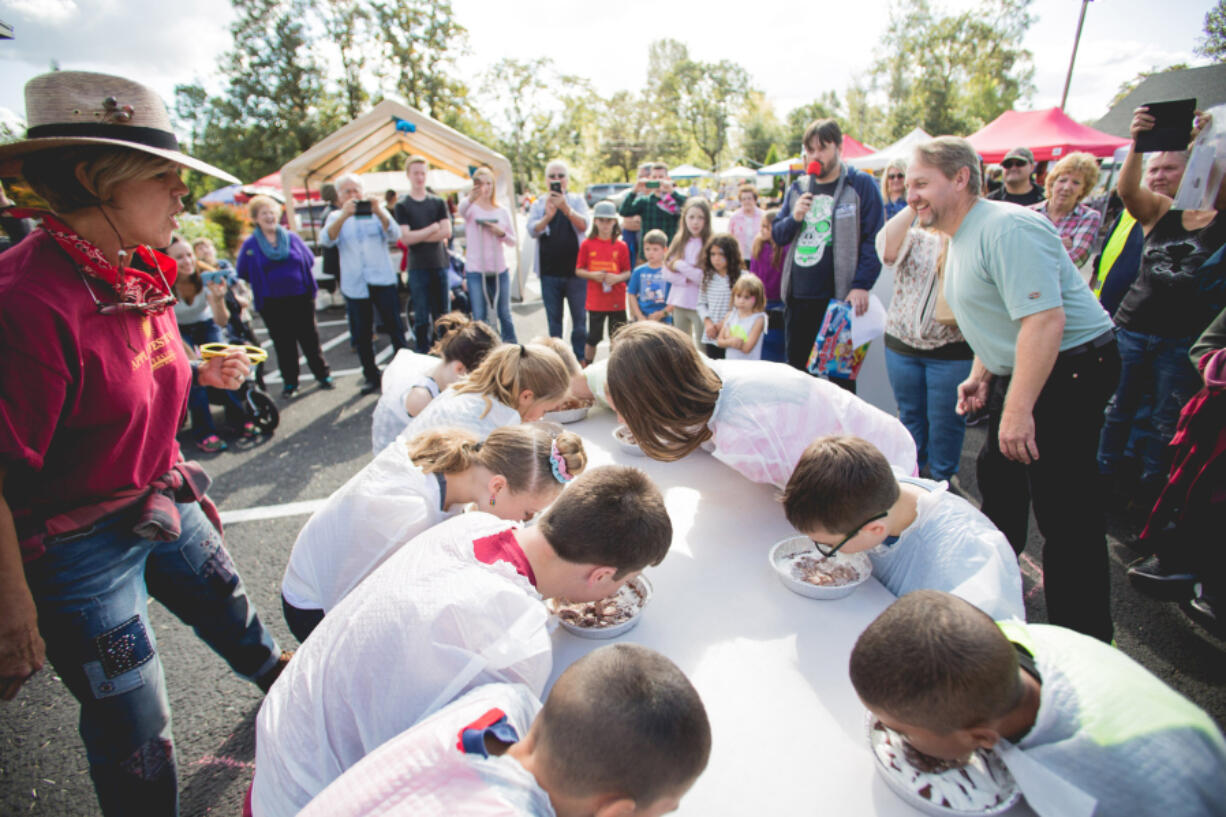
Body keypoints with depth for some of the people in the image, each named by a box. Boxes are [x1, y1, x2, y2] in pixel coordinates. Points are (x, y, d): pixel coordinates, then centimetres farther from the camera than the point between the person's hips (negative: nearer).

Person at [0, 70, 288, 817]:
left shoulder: (144, 273, -3)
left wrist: (202, 374, 3)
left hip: (165, 505, 8)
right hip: (80, 545, -8)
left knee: (227, 604, 32)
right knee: (137, 742, 9)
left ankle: (275, 672, 63)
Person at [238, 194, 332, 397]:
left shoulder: (292, 238, 4)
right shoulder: (250, 245, -1)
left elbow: (309, 260, 10)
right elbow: (243, 274, 3)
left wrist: (305, 282, 4)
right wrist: (265, 283, 4)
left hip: (301, 298, 1)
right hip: (272, 304, -1)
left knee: (310, 338, 7)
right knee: (284, 344, 7)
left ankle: (323, 375, 19)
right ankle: (290, 382, 18)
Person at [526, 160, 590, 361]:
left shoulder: (577, 200, 6)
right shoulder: (539, 204, 7)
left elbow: (583, 225, -12)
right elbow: (532, 230, -8)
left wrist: (566, 208, -30)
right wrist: (548, 216, -28)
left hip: (575, 271, -1)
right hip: (549, 272, 1)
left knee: (580, 319, 1)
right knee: (553, 320, 7)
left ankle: (580, 359, 11)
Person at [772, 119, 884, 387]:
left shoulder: (861, 185, -2)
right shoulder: (797, 189, 14)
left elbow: (873, 240, -7)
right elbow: (777, 235, 15)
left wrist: (862, 285, -17)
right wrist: (794, 217, -6)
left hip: (839, 299, -5)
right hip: (798, 297, 5)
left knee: (841, 376, 3)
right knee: (796, 372, 13)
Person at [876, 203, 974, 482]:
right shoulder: (915, 238, 5)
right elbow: (887, 247, -17)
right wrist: (913, 207, -17)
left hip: (951, 351, -2)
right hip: (901, 344, 3)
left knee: (945, 420, 6)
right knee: (910, 415, 16)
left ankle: (941, 481, 25)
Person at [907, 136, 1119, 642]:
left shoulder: (1007, 228, -21)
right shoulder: (961, 238, 12)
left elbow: (1045, 320, -29)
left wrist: (1018, 409, -29)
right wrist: (981, 374, 13)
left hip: (1067, 370, -11)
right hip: (1019, 372, 11)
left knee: (1065, 510, -6)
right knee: (998, 480, 22)